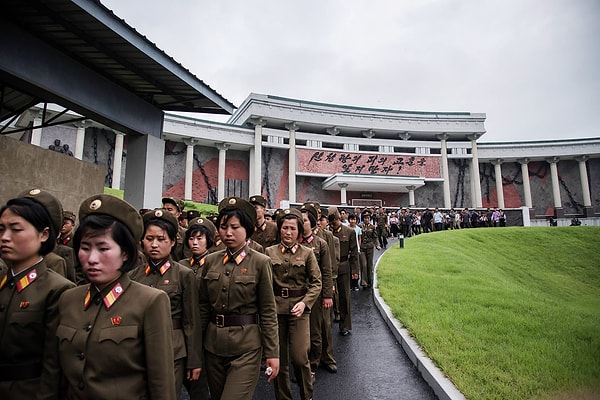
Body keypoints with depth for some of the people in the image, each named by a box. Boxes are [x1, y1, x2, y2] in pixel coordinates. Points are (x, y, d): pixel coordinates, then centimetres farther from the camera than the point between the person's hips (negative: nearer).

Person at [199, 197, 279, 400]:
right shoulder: (210, 260, 2)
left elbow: (268, 311, -7)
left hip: (246, 346, -4)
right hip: (213, 344, 5)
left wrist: (272, 352, -7)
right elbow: (203, 306, 8)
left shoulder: (260, 262, -10)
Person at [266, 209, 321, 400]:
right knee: (279, 358, 10)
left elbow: (316, 283, -1)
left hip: (299, 309, -1)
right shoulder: (269, 252, 2)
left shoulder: (307, 253, 0)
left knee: (299, 357, -4)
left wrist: (304, 303, -13)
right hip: (275, 308, 2)